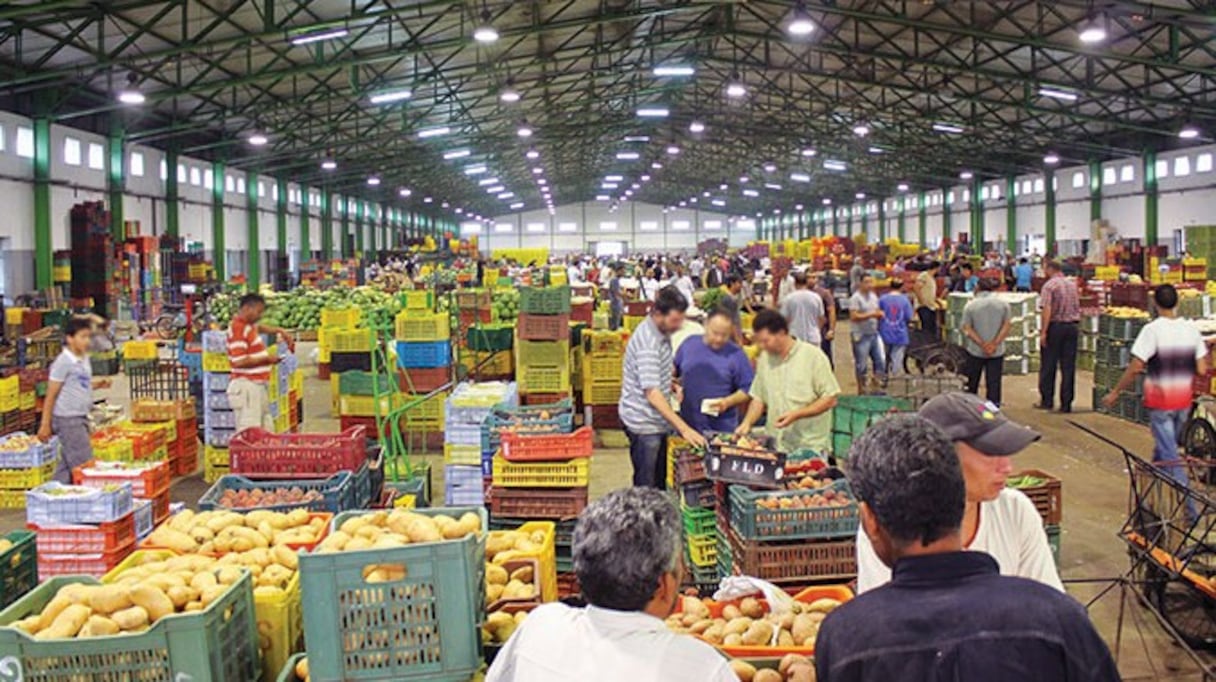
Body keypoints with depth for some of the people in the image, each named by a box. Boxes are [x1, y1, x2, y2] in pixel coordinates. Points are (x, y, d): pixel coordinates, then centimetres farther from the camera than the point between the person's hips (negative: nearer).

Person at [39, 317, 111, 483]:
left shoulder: (84, 359, 10)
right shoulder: (63, 362, -14)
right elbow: (51, 395, -12)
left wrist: (97, 384, 2)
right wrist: (45, 425, -11)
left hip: (81, 418, 8)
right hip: (68, 419, -8)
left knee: (67, 464, 14)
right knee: (84, 464, -7)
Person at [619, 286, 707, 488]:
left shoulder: (662, 333, 4)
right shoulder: (647, 342, -26)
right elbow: (652, 394, -32)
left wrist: (671, 385, 2)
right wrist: (683, 428, -35)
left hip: (657, 420, 9)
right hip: (643, 424, -9)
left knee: (659, 482, 18)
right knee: (645, 488, 1)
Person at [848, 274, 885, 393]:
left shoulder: (873, 296, 13)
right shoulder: (855, 298, -11)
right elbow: (853, 317, -19)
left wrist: (880, 314, -3)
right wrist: (871, 315, -22)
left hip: (874, 334, 7)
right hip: (861, 336, -7)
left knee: (880, 361, 7)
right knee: (861, 365, 0)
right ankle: (861, 390, 11)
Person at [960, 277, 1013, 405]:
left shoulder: (970, 305, -4)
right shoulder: (1003, 304, -1)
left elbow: (967, 328, -10)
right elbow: (1008, 325, -7)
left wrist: (982, 344, -13)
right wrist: (995, 343, -12)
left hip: (975, 351, -1)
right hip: (997, 351, 1)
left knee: (971, 384, 13)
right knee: (994, 384, 3)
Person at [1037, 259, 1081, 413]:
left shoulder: (1049, 285, -9)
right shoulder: (1072, 284, 11)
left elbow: (1047, 309, -17)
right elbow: (1078, 307, 15)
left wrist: (1043, 332, -18)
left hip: (1055, 326, -5)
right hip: (1072, 327, 5)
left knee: (1048, 366, 5)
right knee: (1068, 367, 5)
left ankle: (1047, 401, 10)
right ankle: (1066, 404, 6)